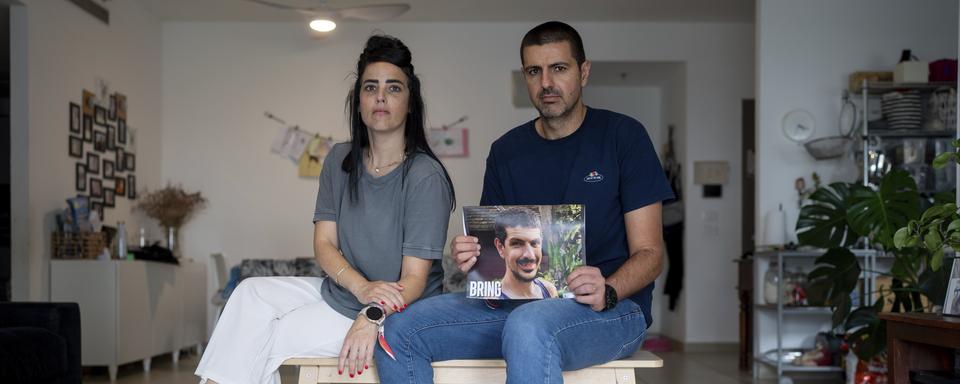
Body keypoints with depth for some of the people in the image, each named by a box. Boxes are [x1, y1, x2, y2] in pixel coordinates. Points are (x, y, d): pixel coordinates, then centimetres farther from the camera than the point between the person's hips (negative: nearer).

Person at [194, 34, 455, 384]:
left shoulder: (426, 176, -17)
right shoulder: (339, 161, 4)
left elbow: (414, 278, -18)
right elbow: (323, 243, -1)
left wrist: (371, 316, -39)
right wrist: (361, 286, -22)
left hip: (393, 314, -6)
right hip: (340, 290, 7)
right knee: (251, 292, -11)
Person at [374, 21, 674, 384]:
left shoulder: (622, 136, 0)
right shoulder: (506, 151, 12)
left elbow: (649, 253, -2)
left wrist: (607, 292, -23)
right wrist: (472, 259, -11)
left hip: (614, 308, -4)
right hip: (520, 303, 5)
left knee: (528, 327, -40)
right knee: (400, 329, -16)